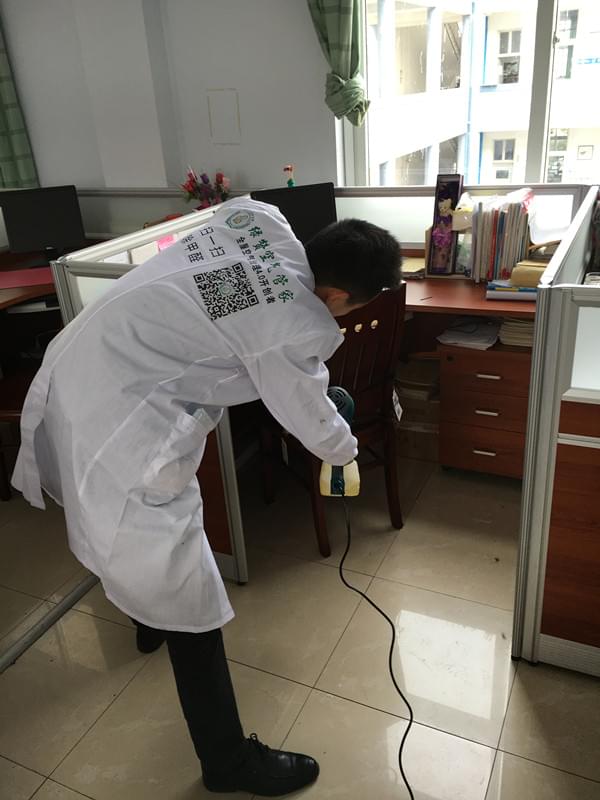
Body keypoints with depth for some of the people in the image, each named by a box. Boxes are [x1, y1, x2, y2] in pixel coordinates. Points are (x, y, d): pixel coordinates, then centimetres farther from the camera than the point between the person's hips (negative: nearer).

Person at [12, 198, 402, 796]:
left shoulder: (259, 219, -3)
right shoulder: (293, 329, -22)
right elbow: (315, 427, -6)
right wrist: (346, 448, 18)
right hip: (116, 428, -9)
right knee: (190, 606, 4)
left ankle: (149, 619, 62)